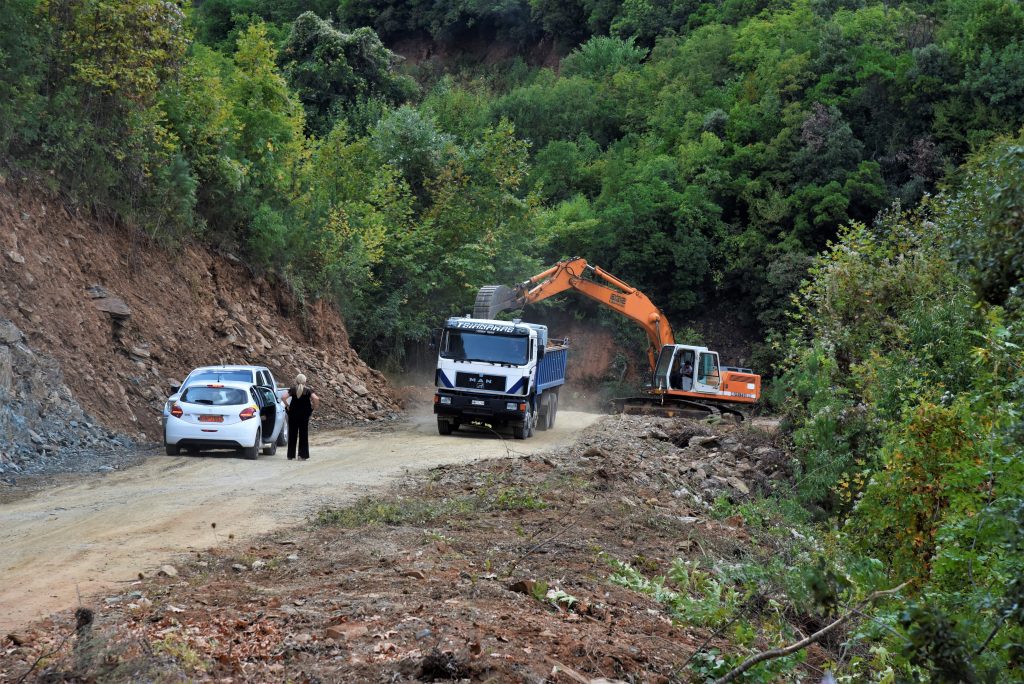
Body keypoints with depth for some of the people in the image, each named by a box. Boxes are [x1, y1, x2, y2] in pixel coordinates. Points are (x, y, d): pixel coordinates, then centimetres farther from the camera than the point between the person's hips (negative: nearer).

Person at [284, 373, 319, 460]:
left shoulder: (292, 390, -2)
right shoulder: (308, 391, -4)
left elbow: (284, 397, -16)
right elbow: (316, 399, -18)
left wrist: (287, 406, -2)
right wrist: (313, 407, -4)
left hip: (293, 414, 1)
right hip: (304, 415, -1)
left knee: (292, 434, 9)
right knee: (303, 434, 7)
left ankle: (291, 455, 11)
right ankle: (303, 455, 5)